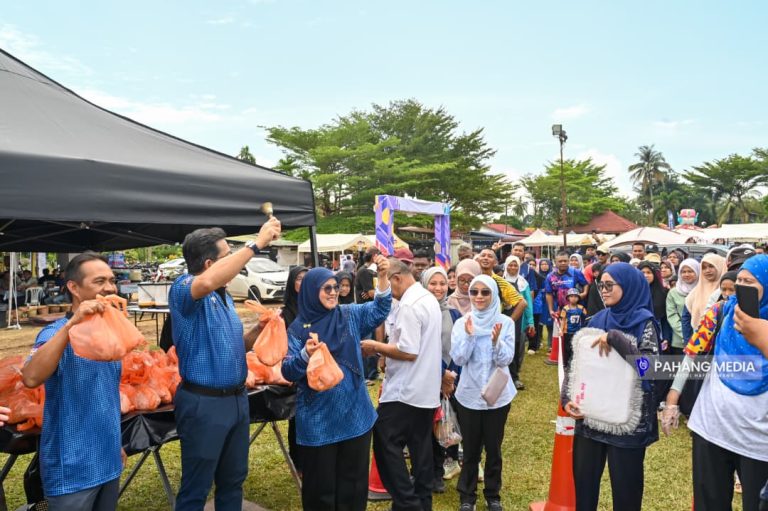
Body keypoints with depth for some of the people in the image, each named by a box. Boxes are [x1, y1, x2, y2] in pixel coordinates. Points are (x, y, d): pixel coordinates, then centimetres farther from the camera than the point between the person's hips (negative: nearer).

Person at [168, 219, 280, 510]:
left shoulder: (224, 297, 11)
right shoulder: (183, 289, -14)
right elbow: (206, 282, -40)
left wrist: (259, 329, -2)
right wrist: (256, 244, -36)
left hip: (237, 399, 8)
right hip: (203, 403, -8)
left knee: (233, 480, 20)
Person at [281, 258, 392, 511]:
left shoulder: (350, 315, 3)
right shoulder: (298, 327, -4)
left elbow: (380, 309, -9)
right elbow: (288, 371, -8)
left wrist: (382, 277, -23)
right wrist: (305, 355, -28)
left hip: (355, 413, 3)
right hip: (318, 418, -2)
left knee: (353, 478, 15)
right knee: (321, 482, 11)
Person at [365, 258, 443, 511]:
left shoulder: (409, 306, -20)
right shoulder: (429, 299, 10)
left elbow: (409, 352, -25)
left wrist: (376, 346, -13)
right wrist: (387, 348, 14)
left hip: (405, 391, -9)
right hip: (426, 389, 10)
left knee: (386, 443, 1)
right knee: (421, 445, 15)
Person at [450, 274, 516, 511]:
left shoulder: (505, 322, -7)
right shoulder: (462, 323, -5)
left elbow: (506, 360, -11)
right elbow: (458, 359, -11)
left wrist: (496, 341, -28)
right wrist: (469, 336, -25)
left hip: (498, 395, 0)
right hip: (469, 394, 0)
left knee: (493, 448, 13)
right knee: (471, 449, 11)